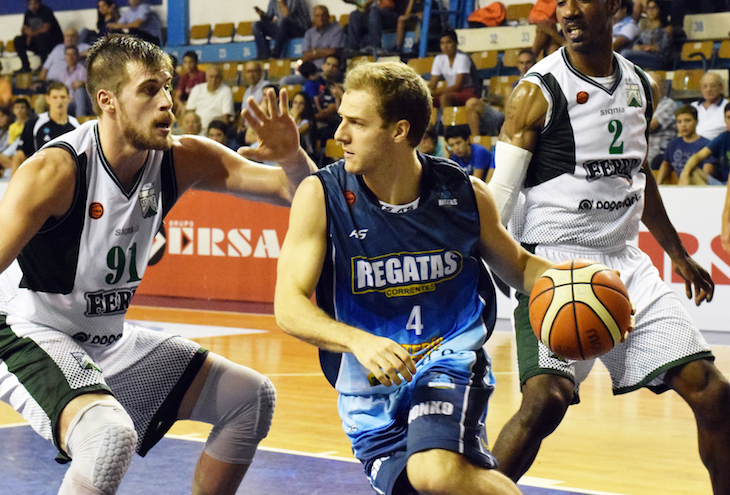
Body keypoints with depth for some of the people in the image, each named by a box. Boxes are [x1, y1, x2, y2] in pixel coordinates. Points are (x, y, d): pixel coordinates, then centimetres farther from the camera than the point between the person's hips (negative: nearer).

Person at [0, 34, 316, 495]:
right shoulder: (55, 171, -24)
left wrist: (291, 156, -27)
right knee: (111, 434, -36)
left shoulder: (183, 160, -7)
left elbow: (302, 192, -5)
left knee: (252, 398, 9)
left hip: (109, 339, 8)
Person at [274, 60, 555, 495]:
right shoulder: (321, 196, -10)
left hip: (449, 361, -2)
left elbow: (518, 266, 13)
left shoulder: (465, 194, -5)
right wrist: (358, 341, -34)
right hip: (371, 393, 2)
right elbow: (289, 305, -16)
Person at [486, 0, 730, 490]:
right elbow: (501, 191, -9)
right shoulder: (539, 91, -8)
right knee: (546, 399, -22)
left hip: (625, 261, 6)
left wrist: (680, 255, 30)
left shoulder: (641, 85, 10)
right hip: (556, 262, -6)